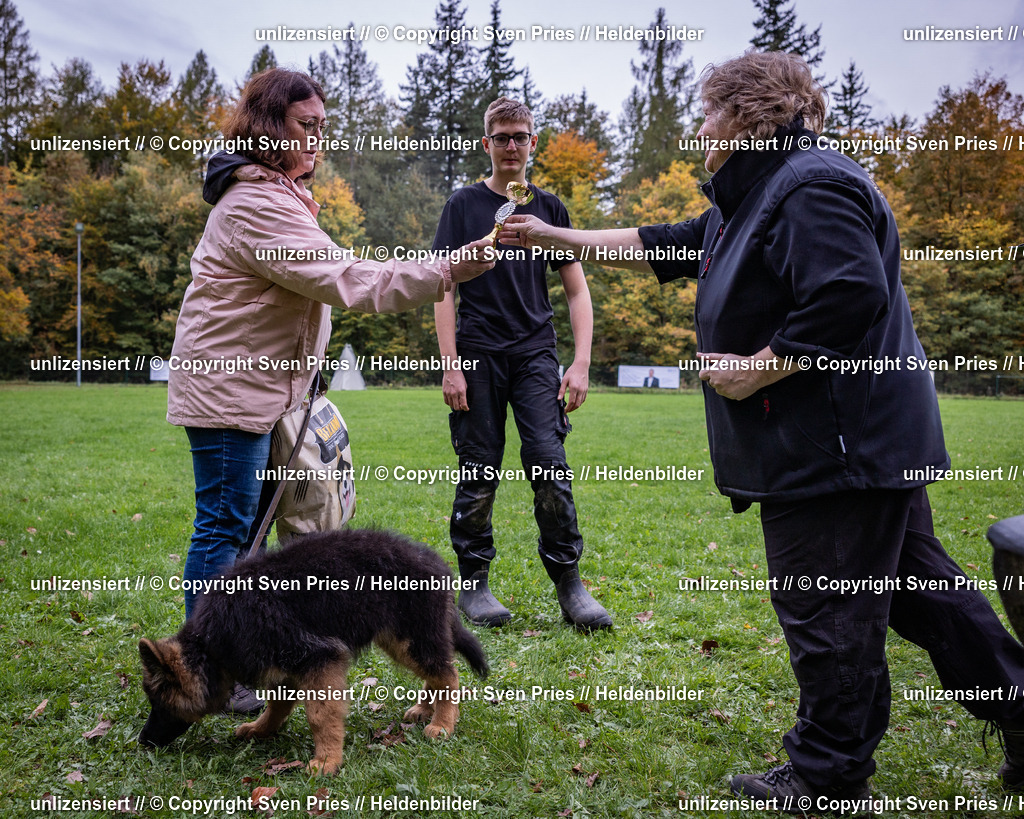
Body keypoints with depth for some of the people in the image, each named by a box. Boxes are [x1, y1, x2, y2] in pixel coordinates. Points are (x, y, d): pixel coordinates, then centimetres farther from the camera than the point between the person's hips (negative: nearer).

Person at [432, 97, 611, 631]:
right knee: (479, 473, 1)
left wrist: (581, 363, 1)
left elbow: (577, 291, 12)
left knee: (549, 464, -10)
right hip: (478, 354, -1)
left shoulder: (549, 208, 12)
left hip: (535, 354, 1)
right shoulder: (464, 205, 6)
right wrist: (450, 363, -8)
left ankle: (569, 584, 0)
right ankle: (474, 585, 13)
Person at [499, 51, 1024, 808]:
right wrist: (558, 237, 25)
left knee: (827, 615, 1)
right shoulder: (751, 203, 18)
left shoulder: (810, 188, -17)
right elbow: (663, 247, 24)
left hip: (839, 450, -11)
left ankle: (829, 776, 16)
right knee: (915, 584, 17)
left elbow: (849, 300, -28)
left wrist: (757, 369, -18)